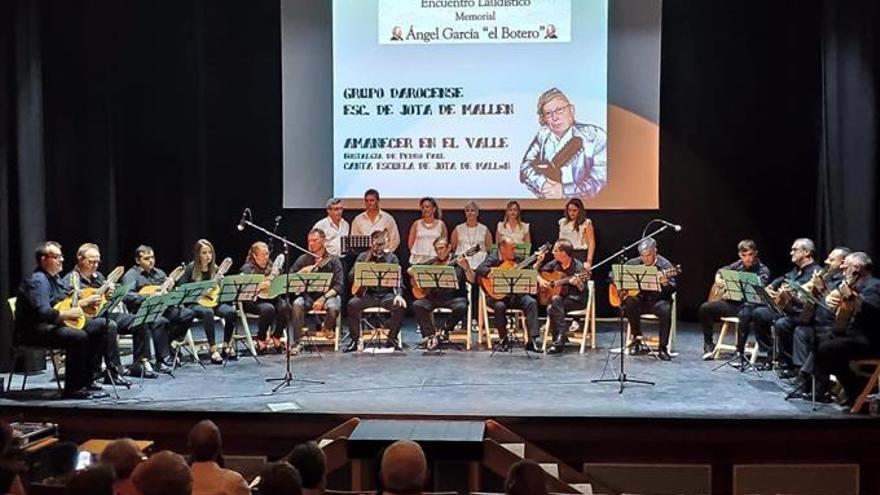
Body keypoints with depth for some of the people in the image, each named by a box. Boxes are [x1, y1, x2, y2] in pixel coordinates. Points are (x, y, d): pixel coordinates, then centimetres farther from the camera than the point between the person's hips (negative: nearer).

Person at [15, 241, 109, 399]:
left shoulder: (55, 278, 15)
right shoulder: (37, 281, -17)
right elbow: (43, 313, -30)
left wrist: (87, 301, 12)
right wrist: (68, 314, -26)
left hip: (57, 323, 11)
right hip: (36, 330, -11)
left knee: (101, 325, 4)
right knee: (79, 337, -34)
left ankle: (86, 380, 3)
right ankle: (73, 389, -22)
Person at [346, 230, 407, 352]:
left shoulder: (391, 258, 9)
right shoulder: (363, 257, 9)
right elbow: (351, 277, 1)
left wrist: (398, 295, -18)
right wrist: (366, 263, -13)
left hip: (386, 294, 0)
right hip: (367, 294, 0)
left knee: (400, 305, -29)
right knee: (352, 304, -28)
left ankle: (392, 338, -8)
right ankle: (355, 340, -12)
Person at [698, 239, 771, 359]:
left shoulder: (762, 270, -4)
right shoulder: (739, 264, 11)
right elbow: (722, 270, 27)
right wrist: (718, 278, 5)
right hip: (732, 302, 6)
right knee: (705, 308, -5)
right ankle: (709, 344, 7)